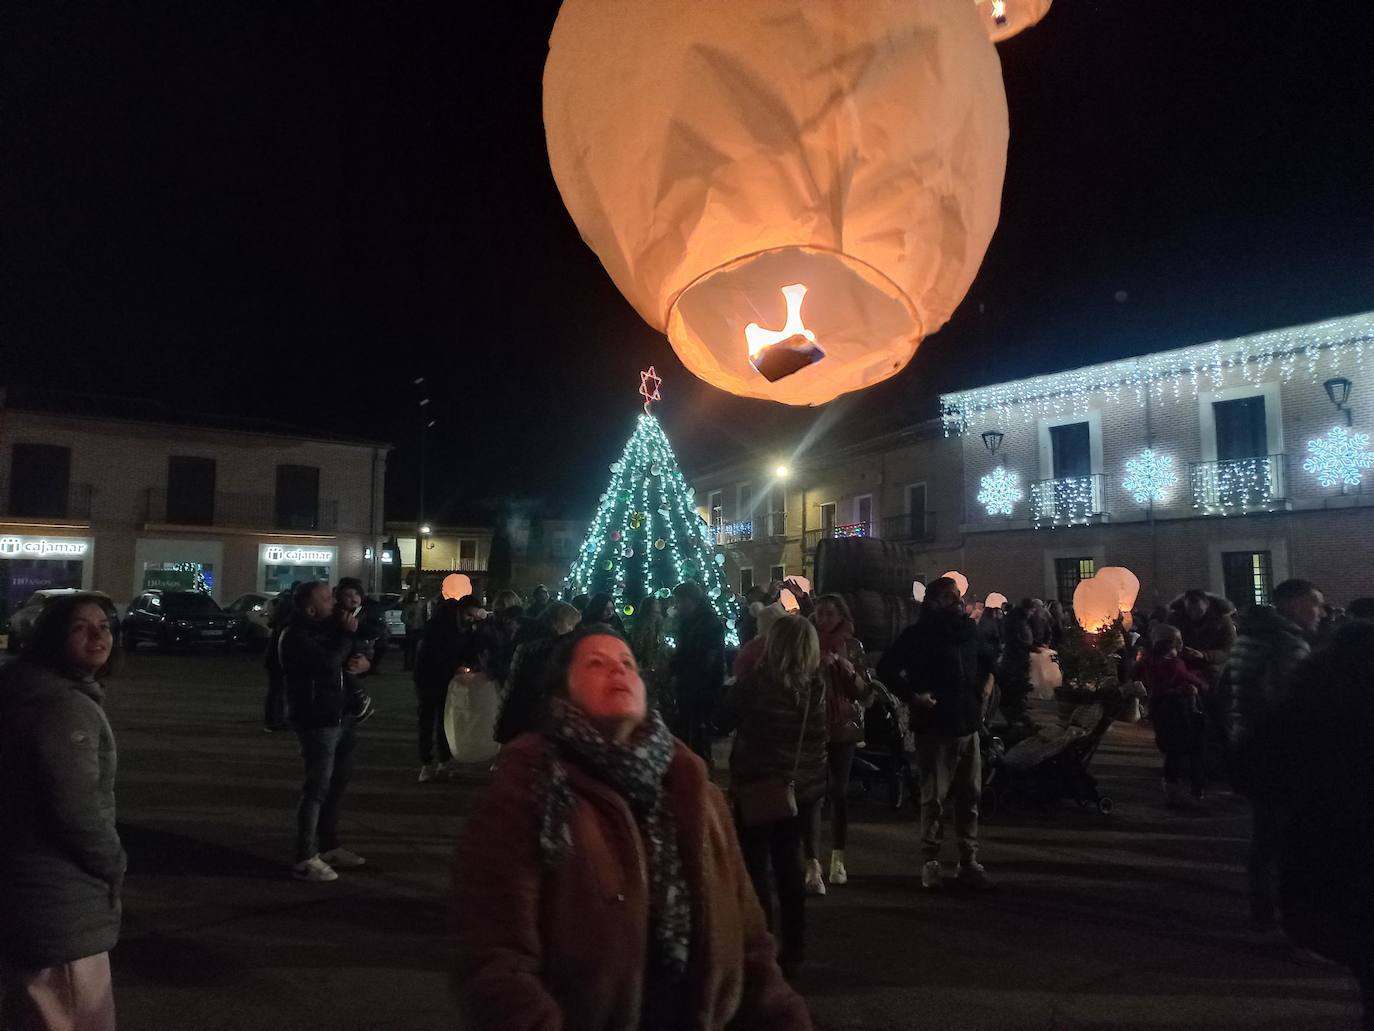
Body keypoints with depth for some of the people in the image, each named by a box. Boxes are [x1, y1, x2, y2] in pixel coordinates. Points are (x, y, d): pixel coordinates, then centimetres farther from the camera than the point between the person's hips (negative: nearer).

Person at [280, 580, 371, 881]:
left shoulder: (330, 627, 12)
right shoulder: (296, 636, -14)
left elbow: (348, 659, 22)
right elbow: (327, 663, -31)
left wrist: (364, 662, -2)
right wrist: (347, 634, -18)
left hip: (341, 716, 9)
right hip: (317, 721, -9)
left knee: (339, 782, 16)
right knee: (318, 787, -8)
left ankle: (328, 846, 29)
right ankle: (306, 859, -2)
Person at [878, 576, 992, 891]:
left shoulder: (970, 630, 11)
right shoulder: (918, 634, -9)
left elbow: (985, 659, 30)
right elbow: (886, 669, -12)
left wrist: (988, 678, 12)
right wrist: (912, 696, -16)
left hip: (968, 725, 6)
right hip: (935, 727, -5)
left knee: (970, 797, 8)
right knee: (934, 798, 1)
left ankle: (969, 861, 17)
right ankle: (931, 861, 12)